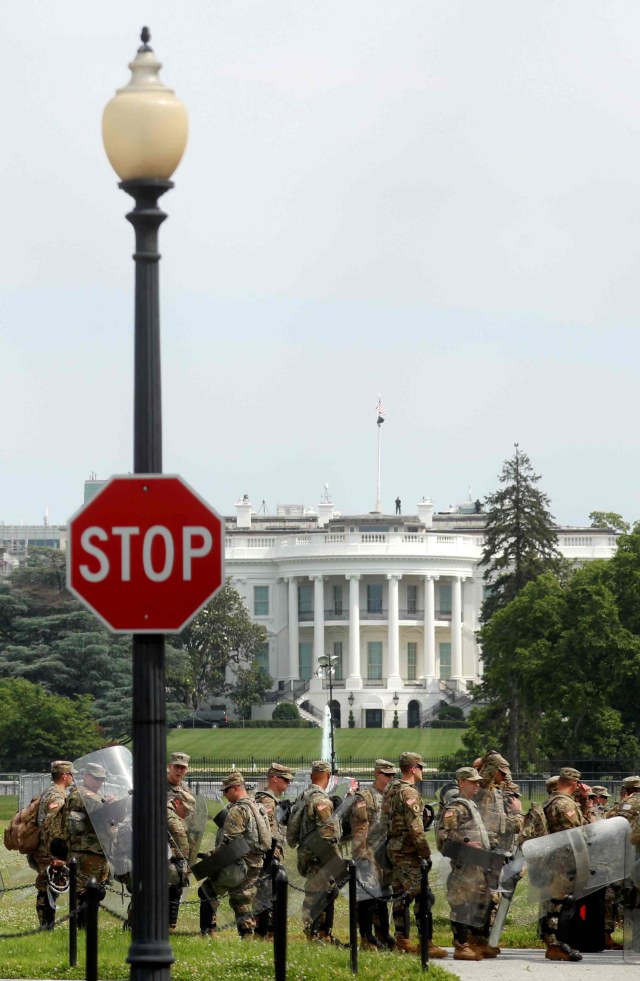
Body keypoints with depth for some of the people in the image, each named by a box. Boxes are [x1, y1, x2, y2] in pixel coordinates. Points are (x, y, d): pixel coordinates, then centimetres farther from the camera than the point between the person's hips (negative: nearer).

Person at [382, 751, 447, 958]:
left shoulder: (390, 790, 13)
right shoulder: (409, 793, -16)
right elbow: (416, 828, -20)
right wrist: (426, 854, -13)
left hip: (393, 848, 10)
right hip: (408, 851, -10)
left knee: (400, 895, 13)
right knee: (421, 895, -10)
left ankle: (402, 939, 17)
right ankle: (426, 943, -13)